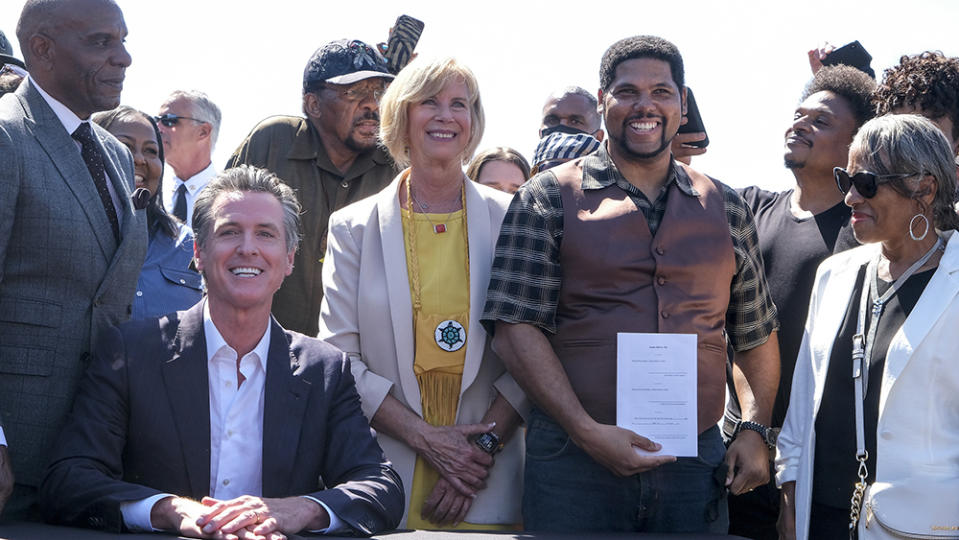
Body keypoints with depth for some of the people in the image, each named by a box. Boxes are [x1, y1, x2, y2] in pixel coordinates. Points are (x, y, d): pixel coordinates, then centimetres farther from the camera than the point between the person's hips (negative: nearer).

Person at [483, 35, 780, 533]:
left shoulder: (725, 209, 13)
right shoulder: (550, 198, 2)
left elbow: (756, 336, 18)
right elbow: (517, 329, -6)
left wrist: (755, 430, 3)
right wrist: (587, 431, -14)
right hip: (575, 461, -3)